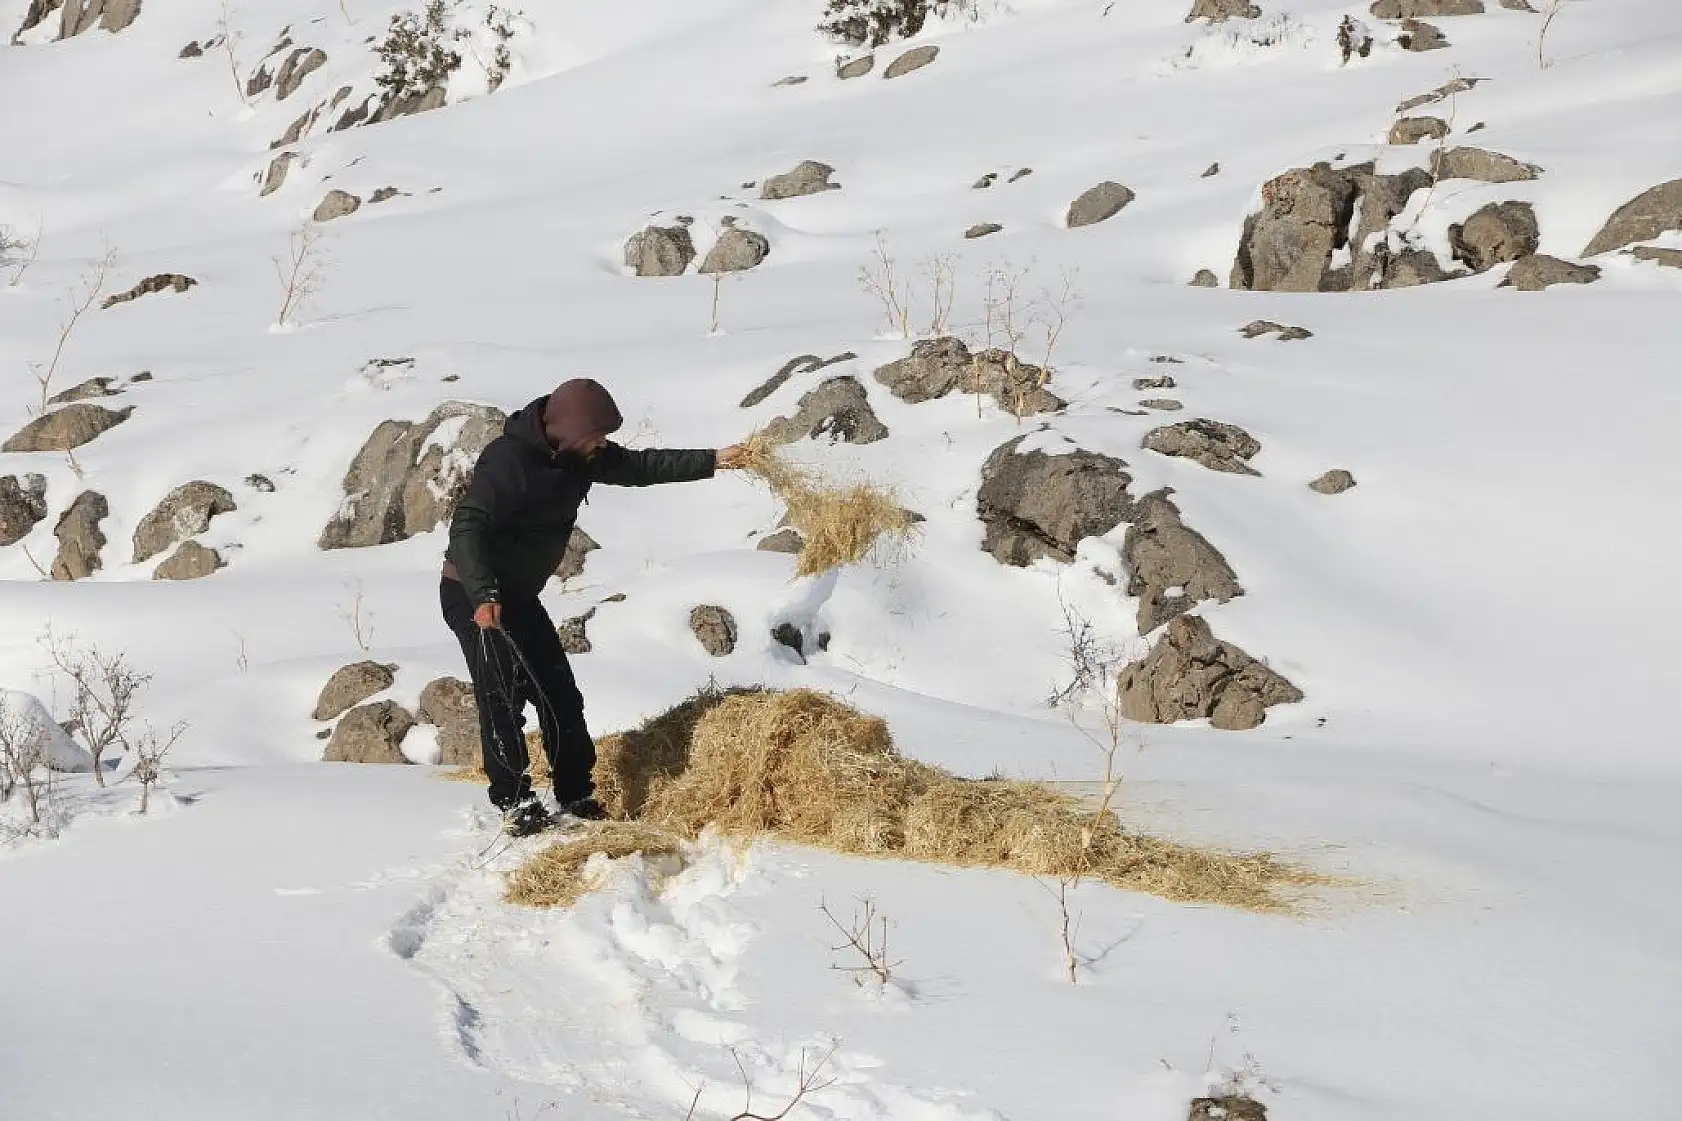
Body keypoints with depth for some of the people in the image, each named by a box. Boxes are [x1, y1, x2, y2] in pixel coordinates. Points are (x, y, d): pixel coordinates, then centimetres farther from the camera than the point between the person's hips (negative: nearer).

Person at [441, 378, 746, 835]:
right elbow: (467, 526, -34)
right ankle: (515, 803, -5)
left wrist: (713, 461, 7)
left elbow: (639, 467, 10)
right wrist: (482, 595, -46)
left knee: (560, 694, 8)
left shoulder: (580, 455, -1)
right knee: (502, 697, -13)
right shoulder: (509, 459, -27)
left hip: (519, 595, 9)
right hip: (475, 597, -9)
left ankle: (577, 797, 16)